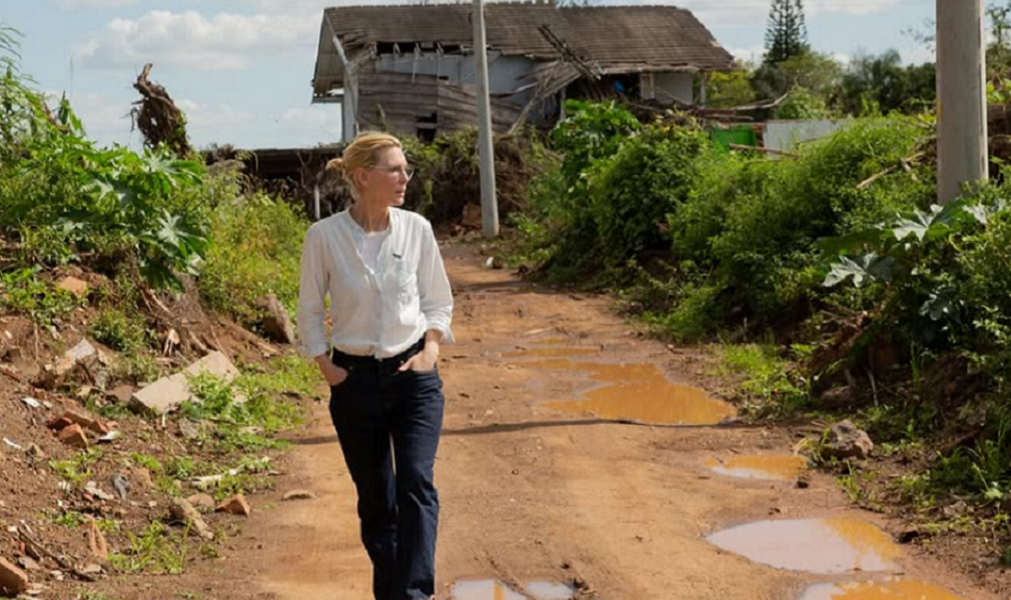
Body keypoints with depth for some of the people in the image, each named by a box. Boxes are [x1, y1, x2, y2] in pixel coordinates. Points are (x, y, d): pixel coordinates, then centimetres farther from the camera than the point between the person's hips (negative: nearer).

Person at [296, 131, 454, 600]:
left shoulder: (416, 229, -3)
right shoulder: (324, 236, -8)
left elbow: (438, 299, 9)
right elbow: (310, 310, 4)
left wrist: (432, 347, -4)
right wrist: (324, 365, -4)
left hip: (414, 377, 1)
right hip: (355, 380, 0)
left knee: (416, 483, -16)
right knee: (374, 498, 9)